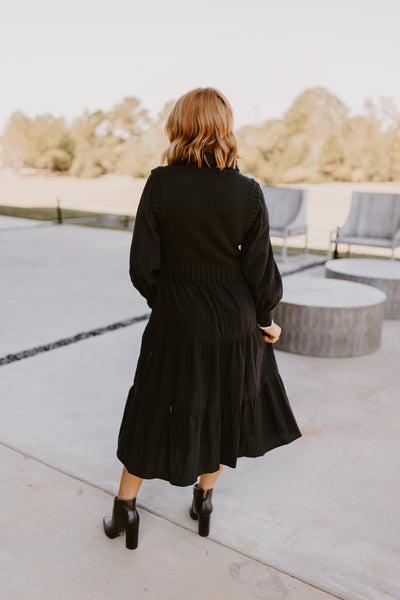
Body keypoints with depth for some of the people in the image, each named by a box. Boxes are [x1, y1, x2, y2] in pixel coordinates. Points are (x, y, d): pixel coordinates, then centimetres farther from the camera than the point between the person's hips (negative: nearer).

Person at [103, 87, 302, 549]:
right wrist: (266, 320, 9)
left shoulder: (160, 184, -13)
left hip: (175, 322, 0)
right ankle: (204, 499, 40)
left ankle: (124, 508, 33)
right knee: (222, 409, 22)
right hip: (233, 322, 1)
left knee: (154, 411, 17)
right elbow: (260, 272, -8)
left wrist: (164, 302, 8)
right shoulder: (248, 193, -12)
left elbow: (143, 266, -11)